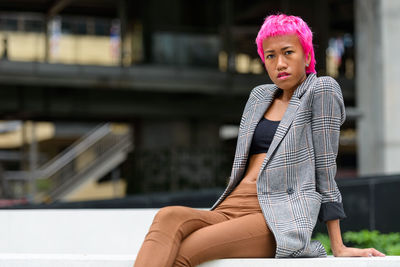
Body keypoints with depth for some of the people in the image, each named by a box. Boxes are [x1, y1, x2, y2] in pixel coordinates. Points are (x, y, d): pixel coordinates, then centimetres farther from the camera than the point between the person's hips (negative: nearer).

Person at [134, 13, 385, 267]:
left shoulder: (322, 89, 5)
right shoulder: (260, 96, 24)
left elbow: (325, 167, 0)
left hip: (280, 223, -5)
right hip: (231, 210, 6)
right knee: (168, 217, -30)